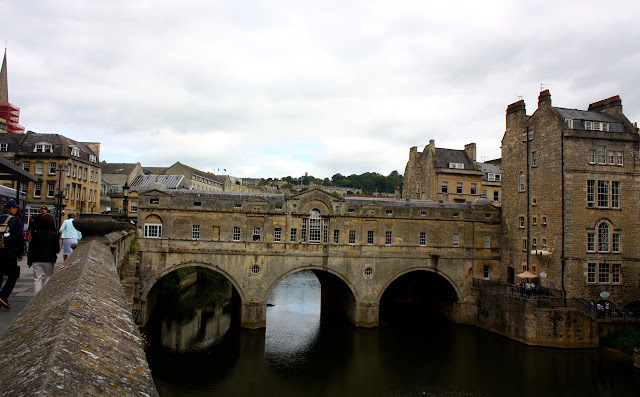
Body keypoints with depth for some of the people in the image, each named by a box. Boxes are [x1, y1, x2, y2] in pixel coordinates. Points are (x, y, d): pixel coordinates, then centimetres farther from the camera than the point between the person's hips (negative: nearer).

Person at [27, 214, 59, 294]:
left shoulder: (35, 234, 0)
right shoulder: (54, 235, -6)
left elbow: (31, 248, 3)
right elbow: (57, 249, -4)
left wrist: (29, 261, 10)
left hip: (36, 260, 2)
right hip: (49, 260, -1)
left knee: (37, 280, 6)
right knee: (48, 277, 10)